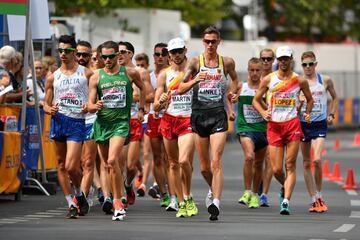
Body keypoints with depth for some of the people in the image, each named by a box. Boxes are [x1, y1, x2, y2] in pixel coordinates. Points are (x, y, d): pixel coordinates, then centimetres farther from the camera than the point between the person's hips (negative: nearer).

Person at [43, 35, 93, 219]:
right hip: (58, 121, 4)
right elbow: (46, 105, 15)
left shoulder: (86, 74, 5)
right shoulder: (53, 77, 12)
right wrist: (50, 110, -7)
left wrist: (91, 107, -14)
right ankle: (71, 204, 14)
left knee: (71, 166, -13)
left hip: (77, 122, -4)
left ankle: (79, 194, 15)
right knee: (61, 165, 5)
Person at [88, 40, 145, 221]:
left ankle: (118, 202, -16)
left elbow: (142, 88, 22)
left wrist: (141, 109, 19)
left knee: (112, 160, -22)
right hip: (101, 123, 3)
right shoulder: (96, 77, 1)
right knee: (106, 165, 12)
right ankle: (116, 197, 31)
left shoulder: (130, 73, 0)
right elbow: (90, 106, -1)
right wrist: (96, 106, -23)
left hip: (121, 122, -3)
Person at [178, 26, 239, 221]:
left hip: (218, 115, -1)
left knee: (216, 162, -16)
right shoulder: (196, 62, 0)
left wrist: (233, 93, 7)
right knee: (204, 167, 10)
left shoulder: (227, 62, 4)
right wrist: (194, 81, -24)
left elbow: (234, 78, 26)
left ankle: (216, 202, -22)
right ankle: (213, 189, 39)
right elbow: (180, 89, -5)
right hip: (198, 115, 1)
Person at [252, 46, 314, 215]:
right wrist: (263, 112, -7)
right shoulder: (268, 79, 4)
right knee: (276, 169, -1)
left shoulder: (300, 80, 4)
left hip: (293, 125, -1)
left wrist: (307, 113, 3)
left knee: (290, 166, -7)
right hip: (274, 125, 1)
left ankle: (285, 202, -10)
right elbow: (256, 100, 11)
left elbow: (310, 100, 19)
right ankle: (285, 187, 30)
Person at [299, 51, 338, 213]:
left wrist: (331, 115, 8)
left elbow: (334, 98, 19)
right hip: (303, 124, 1)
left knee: (317, 160, -17)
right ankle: (314, 200, 11)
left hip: (320, 125, -1)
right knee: (306, 163, 4)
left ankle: (319, 195, 0)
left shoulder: (325, 80, 3)